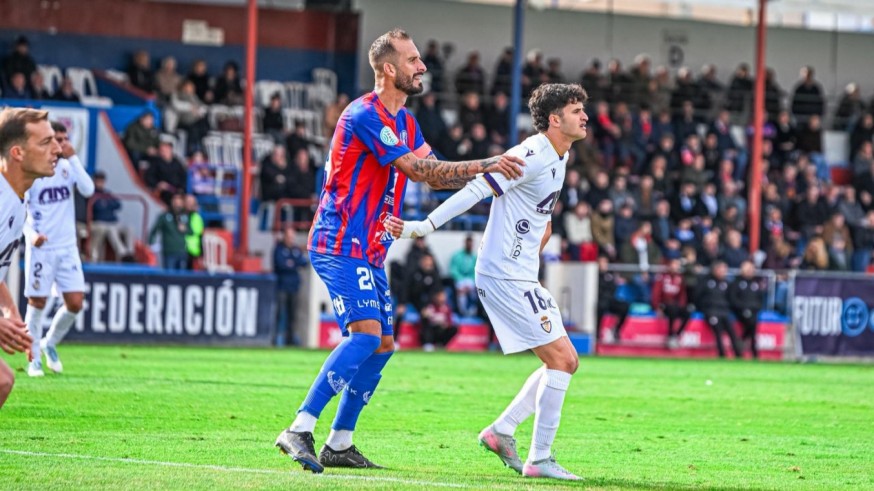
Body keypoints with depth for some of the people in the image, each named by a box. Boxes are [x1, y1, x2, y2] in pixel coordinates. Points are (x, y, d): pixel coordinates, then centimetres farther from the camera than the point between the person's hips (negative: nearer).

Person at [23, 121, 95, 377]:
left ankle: (50, 343, 23)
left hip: (67, 247, 4)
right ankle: (34, 360, 14)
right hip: (40, 249, -4)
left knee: (75, 303, -2)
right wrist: (31, 234, -23)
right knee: (37, 303, 0)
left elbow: (88, 190, -12)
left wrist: (73, 158, -14)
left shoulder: (67, 167, 4)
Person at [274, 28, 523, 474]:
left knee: (382, 344, 9)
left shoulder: (404, 121, 16)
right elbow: (419, 170, -20)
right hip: (341, 244, -10)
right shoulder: (365, 115, -15)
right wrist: (485, 166, -21)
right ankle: (299, 430, -25)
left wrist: (488, 172, -1)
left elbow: (433, 172, 13)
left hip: (368, 249, 10)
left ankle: (339, 444, 15)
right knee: (366, 333, -22)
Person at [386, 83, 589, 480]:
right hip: (504, 278, -10)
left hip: (522, 278, 10)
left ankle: (501, 431, 15)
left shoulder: (559, 157, 12)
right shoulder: (532, 157, -18)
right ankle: (539, 459, -7)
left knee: (565, 362, 10)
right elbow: (474, 191, -23)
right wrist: (422, 227, -27)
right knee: (561, 359, -11)